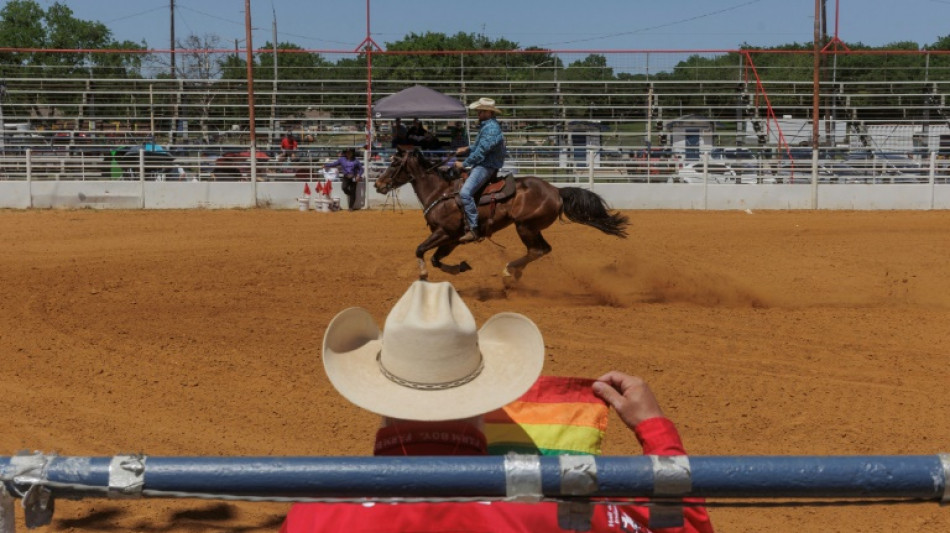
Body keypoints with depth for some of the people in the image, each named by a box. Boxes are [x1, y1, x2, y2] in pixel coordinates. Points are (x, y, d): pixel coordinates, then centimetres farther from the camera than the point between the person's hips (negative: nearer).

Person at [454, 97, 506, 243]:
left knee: (465, 192, -27)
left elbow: (481, 151, -22)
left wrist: (464, 163, -14)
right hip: (481, 165, 11)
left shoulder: (491, 128, -19)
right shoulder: (486, 126, 14)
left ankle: (474, 229, -26)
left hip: (486, 166, -11)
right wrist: (467, 149, 10)